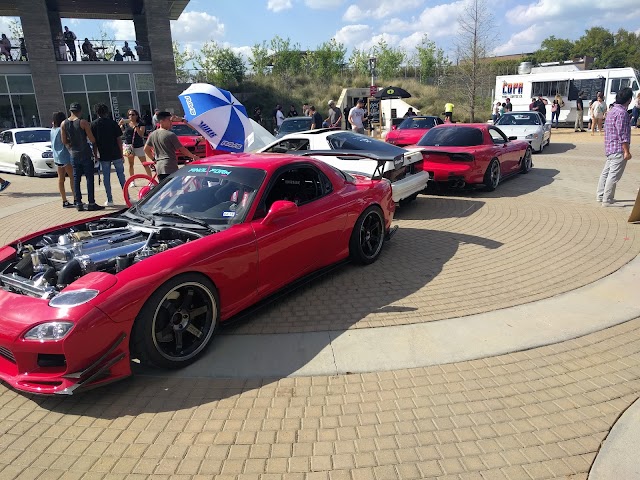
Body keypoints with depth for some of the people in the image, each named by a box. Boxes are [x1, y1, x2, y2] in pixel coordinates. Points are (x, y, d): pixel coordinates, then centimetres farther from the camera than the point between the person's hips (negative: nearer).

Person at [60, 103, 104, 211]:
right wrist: (95, 142, 10)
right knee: (89, 178, -1)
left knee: (76, 178, 9)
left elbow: (64, 141, 4)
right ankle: (91, 203, -3)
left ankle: (78, 203, 10)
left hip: (73, 154, 5)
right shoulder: (83, 122, -10)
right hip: (85, 153, -5)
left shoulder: (64, 124, 4)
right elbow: (92, 139, -11)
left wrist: (70, 148, 18)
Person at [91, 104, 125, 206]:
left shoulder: (93, 124, 1)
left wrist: (95, 154, 10)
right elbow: (119, 139, -3)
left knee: (106, 177, 7)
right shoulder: (113, 123, -2)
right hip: (116, 154, -1)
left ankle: (109, 200, 8)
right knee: (121, 175, 6)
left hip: (103, 155, 1)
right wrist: (121, 154, 3)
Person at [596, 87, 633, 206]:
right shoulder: (622, 113, -17)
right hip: (618, 149, -10)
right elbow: (622, 134, -20)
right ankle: (607, 201, -3)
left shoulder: (613, 110, 14)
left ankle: (600, 195, 25)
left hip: (610, 148, 10)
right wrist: (626, 151, -17)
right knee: (614, 176, -6)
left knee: (606, 172, 17)